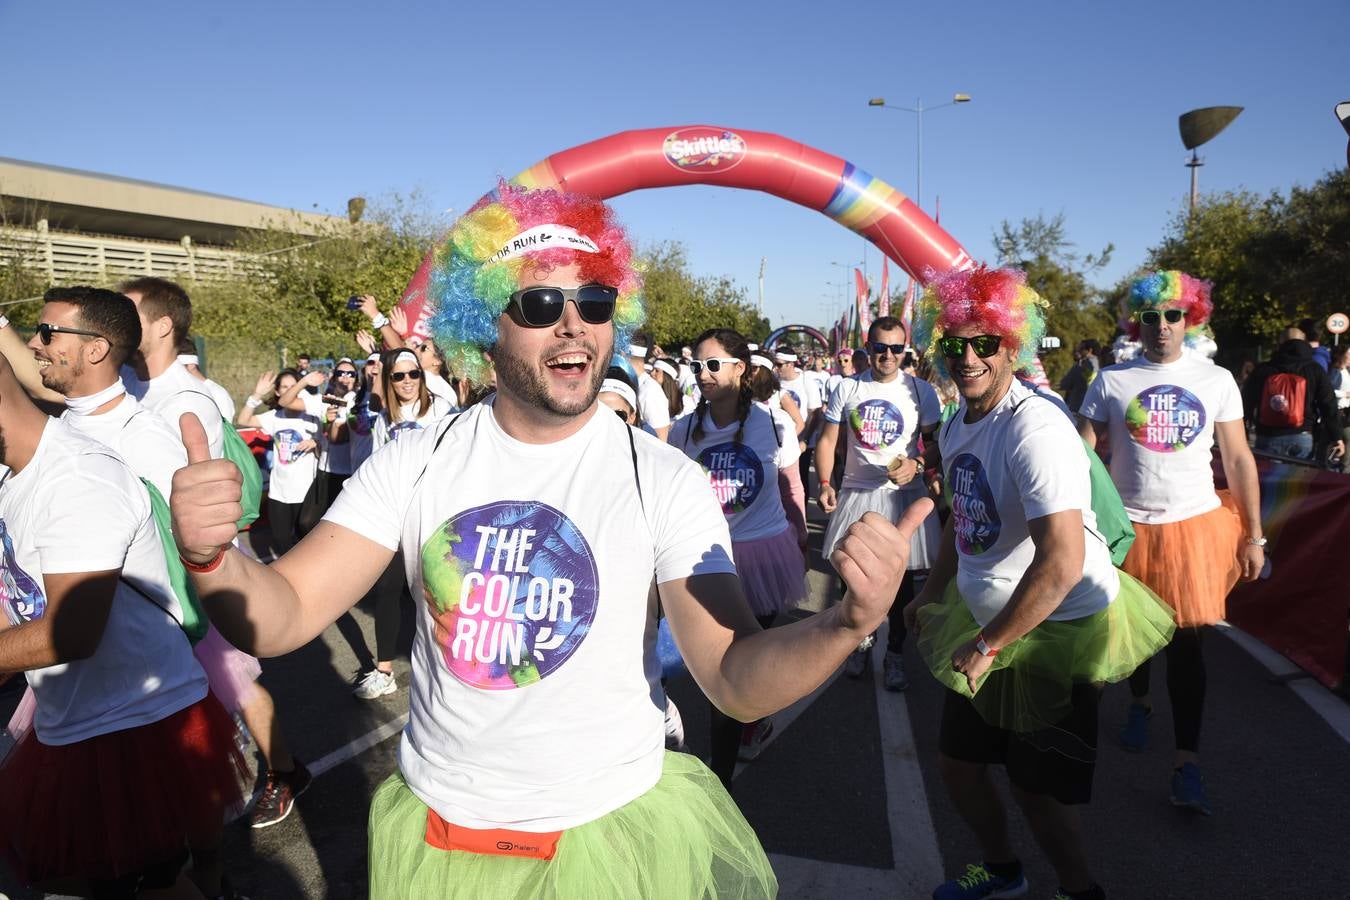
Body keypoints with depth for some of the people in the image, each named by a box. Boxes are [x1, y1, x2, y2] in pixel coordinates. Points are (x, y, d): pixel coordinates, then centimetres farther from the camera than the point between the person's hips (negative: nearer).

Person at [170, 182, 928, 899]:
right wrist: (211, 557, -31)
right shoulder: (415, 465, -7)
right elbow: (280, 618, -9)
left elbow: (738, 680, -20)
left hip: (610, 834, -2)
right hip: (436, 832, 3)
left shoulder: (665, 480, -15)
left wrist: (846, 624, -39)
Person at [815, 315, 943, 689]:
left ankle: (895, 654, 22)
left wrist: (918, 464, -18)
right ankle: (862, 641, 31)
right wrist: (824, 483, -7)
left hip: (904, 494, -1)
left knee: (901, 577, 6)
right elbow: (827, 439, 6)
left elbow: (937, 443, 2)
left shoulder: (921, 391, -1)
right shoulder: (847, 388, 3)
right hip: (856, 492, 1)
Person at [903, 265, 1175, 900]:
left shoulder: (1035, 428, -26)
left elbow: (1062, 561, -32)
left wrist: (987, 646, -23)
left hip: (1059, 629, -8)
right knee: (959, 759, 19)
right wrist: (931, 594, 19)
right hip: (986, 621, 9)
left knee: (1035, 787, 5)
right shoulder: (956, 425, 2)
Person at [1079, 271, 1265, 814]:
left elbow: (1239, 459, 5)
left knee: (1186, 640, -2)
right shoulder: (1111, 382, -1)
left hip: (1196, 524, 0)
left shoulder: (1216, 380, 2)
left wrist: (1253, 536, 3)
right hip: (1129, 525, 1)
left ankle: (1187, 763, 5)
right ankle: (1139, 704, 43)